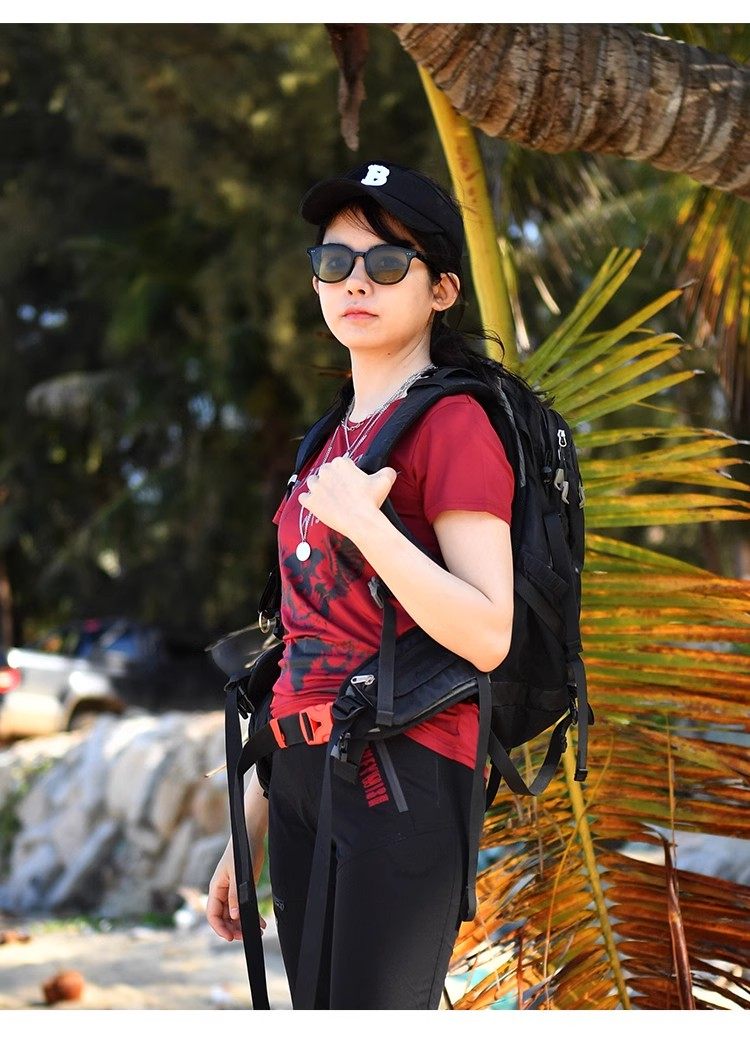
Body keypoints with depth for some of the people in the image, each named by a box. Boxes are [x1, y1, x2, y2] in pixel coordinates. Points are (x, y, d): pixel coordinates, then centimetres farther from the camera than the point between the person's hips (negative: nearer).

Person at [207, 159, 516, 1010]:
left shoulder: (455, 425, -6)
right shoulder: (335, 439, 18)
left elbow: (487, 638, -16)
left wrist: (363, 521, -20)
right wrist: (249, 835, 19)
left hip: (400, 780, -8)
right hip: (304, 779, 8)